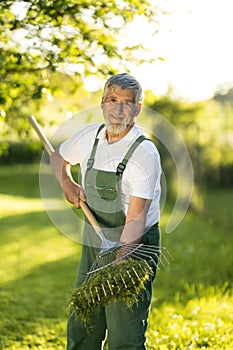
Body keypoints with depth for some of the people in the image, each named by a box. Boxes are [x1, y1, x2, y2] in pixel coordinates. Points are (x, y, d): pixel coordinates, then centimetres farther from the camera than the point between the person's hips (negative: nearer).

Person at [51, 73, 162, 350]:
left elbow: (136, 218, -25)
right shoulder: (90, 136, 1)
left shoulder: (145, 153, -18)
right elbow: (58, 157, 24)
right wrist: (66, 183, 4)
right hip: (92, 246, 7)